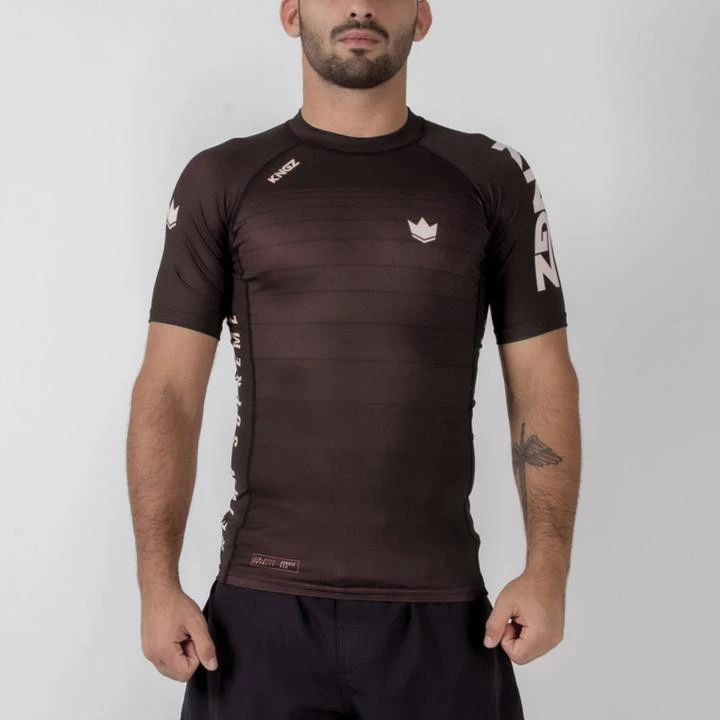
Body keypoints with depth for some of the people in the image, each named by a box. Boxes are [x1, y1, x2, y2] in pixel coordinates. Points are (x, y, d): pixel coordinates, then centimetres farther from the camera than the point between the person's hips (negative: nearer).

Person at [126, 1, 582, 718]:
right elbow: (169, 391, 0)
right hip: (260, 604, 0)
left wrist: (548, 567, -6)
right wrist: (157, 582, -7)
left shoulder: (492, 178, 4)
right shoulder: (221, 181, 3)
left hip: (442, 608, 1)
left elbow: (542, 384, 3)